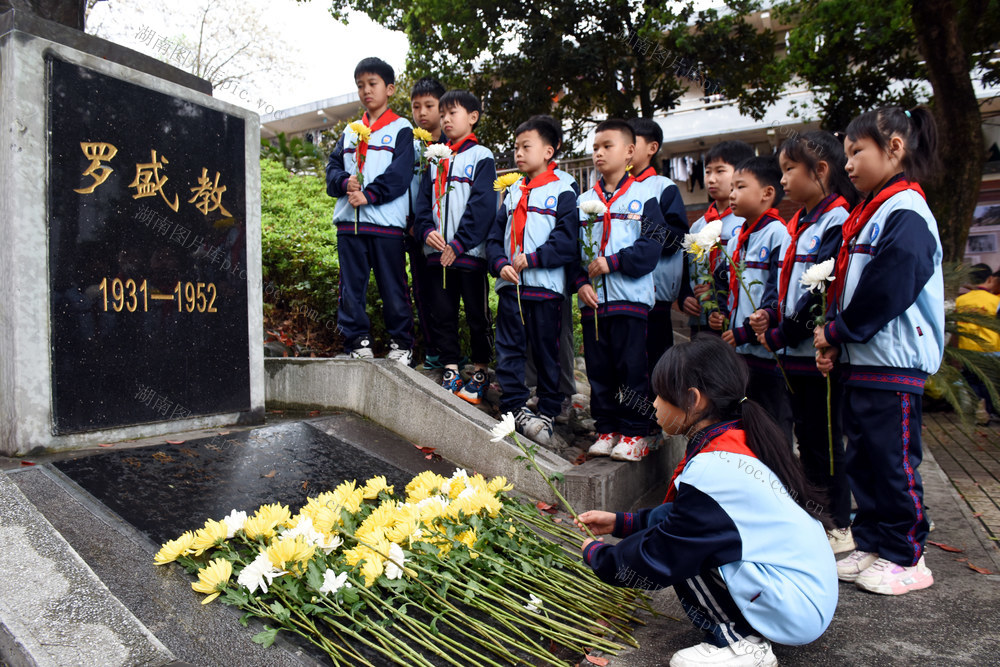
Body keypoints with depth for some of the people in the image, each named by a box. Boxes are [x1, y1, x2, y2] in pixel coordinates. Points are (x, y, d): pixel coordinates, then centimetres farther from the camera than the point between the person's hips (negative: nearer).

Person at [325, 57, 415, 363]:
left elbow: (399, 176, -6)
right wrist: (345, 182, -8)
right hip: (349, 221, 5)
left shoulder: (401, 129, 5)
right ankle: (358, 341, 13)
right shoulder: (350, 132, 21)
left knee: (393, 286, -1)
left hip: (386, 221, -5)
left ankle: (401, 343, 10)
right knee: (351, 286, 5)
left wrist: (368, 195, -15)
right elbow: (333, 167, 14)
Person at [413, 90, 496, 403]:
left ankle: (480, 371, 16)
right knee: (442, 313, 9)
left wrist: (459, 243, -17)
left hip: (469, 252, -6)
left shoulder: (481, 157, -1)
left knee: (478, 315, 4)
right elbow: (423, 199, 14)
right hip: (437, 252, 6)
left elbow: (482, 204, -11)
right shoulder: (436, 160, 17)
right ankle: (450, 369, 19)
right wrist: (427, 230, -6)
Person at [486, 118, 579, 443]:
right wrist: (500, 264, -6)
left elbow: (567, 242, -12)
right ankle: (516, 406, 13)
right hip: (510, 285, 5)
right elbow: (495, 236, 12)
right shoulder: (512, 193, 16)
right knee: (509, 349, 5)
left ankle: (548, 412, 16)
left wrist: (531, 258, -18)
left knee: (546, 352, 5)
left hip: (545, 286, -5)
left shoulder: (562, 192, -2)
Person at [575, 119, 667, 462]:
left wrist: (612, 262, -15)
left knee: (632, 369, 0)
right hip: (593, 300, 4)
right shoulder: (584, 201, 14)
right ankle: (606, 429, 22)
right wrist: (581, 283, -3)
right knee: (598, 369, 9)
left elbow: (652, 246, -8)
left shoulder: (644, 196, 1)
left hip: (630, 298, -4)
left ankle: (634, 433, 12)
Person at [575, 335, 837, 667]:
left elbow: (656, 562, -17)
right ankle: (746, 627, 12)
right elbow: (680, 518, 15)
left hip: (796, 611, -9)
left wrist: (595, 554, 1)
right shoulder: (740, 440, 2)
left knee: (679, 545, -15)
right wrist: (619, 522, 14)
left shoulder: (711, 470, -26)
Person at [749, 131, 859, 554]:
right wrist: (772, 316, 3)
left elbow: (823, 293, -20)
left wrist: (779, 335, -14)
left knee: (826, 438, 1)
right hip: (796, 351, 9)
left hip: (819, 354, -9)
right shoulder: (799, 224, 15)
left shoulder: (836, 223, -14)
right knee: (806, 436, 16)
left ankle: (843, 527, 17)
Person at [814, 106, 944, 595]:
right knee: (863, 458, 14)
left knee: (892, 461, 0)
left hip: (892, 363, -9)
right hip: (860, 360, 9)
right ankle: (873, 545, 26)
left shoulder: (906, 214, -13)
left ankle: (905, 558, 15)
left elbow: (887, 291, -21)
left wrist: (836, 333, -11)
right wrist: (833, 342, 4)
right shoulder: (869, 214, 17)